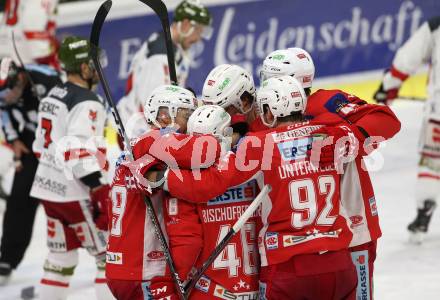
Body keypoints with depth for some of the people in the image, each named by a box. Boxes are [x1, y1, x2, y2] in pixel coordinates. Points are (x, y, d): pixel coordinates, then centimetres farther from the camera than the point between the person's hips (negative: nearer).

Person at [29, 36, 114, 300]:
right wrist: (99, 189, -24)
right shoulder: (87, 102, -16)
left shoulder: (54, 95, 14)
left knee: (62, 256, 17)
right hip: (75, 194, -9)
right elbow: (80, 149, -24)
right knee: (111, 256, -5)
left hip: (48, 188, 9)